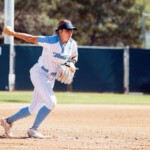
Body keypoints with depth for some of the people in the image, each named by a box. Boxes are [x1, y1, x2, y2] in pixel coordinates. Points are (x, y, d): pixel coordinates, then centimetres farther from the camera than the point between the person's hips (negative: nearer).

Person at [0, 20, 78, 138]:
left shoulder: (72, 44, -3)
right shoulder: (51, 41, -21)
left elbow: (74, 56, 17)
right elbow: (31, 38, -12)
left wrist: (72, 63, -5)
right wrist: (13, 33, -10)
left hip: (50, 78, 7)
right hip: (39, 73, -7)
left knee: (33, 109, 10)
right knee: (51, 102, -22)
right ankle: (33, 129, -11)